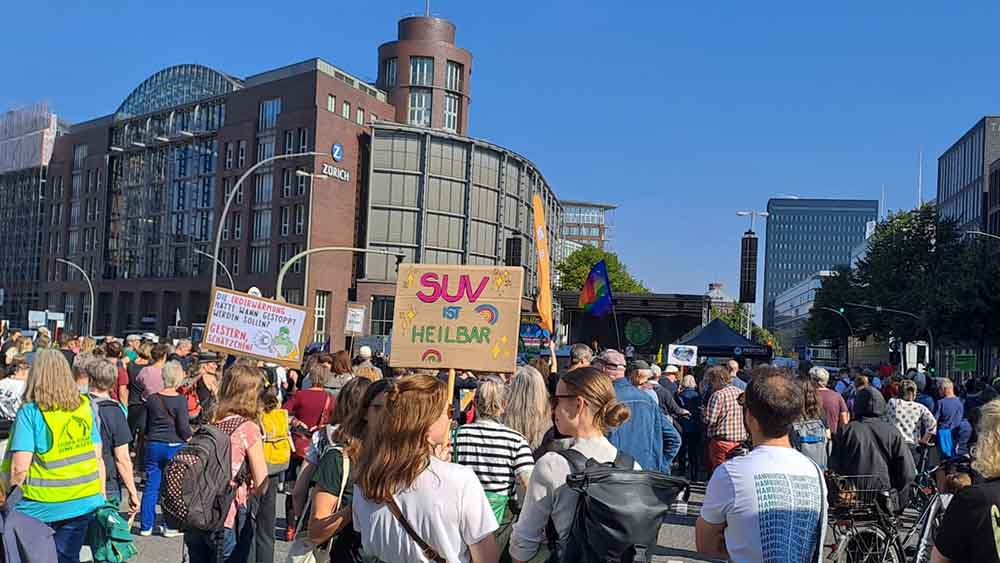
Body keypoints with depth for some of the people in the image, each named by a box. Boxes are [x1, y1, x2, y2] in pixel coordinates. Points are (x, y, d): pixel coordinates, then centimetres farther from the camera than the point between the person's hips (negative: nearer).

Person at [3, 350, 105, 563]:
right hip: (83, 503, 3)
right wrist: (101, 498, 13)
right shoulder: (85, 407, 2)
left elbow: (19, 467, -13)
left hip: (42, 507, -3)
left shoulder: (30, 411, -9)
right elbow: (98, 458, 4)